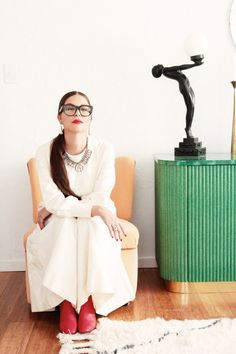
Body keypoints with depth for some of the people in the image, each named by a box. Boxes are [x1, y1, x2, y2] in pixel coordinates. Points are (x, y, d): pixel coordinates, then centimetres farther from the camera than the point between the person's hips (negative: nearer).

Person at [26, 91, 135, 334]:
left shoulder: (104, 149, -16)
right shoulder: (45, 152, -16)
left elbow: (100, 198, -18)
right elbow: (54, 202, -20)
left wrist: (59, 207, -16)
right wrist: (96, 209, -29)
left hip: (96, 221, 0)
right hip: (60, 222, 0)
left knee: (94, 228, -32)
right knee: (65, 229, -32)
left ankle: (89, 301, -17)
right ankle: (65, 301, -17)